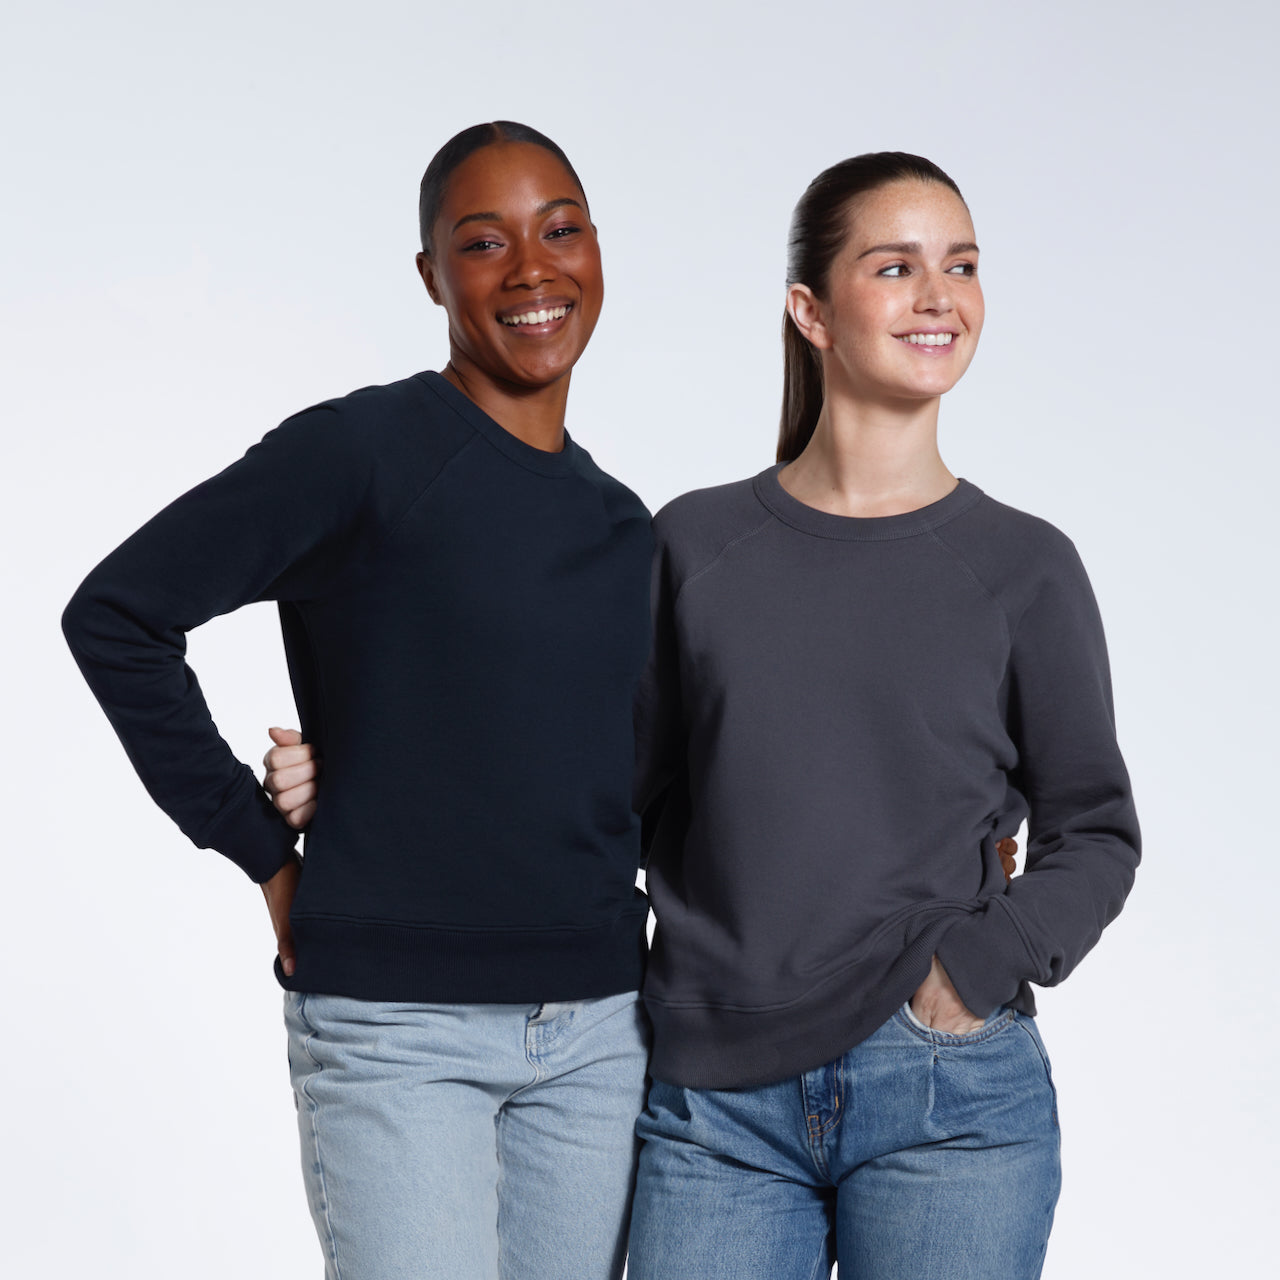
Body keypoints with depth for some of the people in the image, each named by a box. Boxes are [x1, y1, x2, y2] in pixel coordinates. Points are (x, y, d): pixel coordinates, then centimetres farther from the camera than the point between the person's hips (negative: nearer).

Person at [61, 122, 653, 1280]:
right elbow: (117, 616, -9)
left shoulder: (624, 527, 12)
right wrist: (264, 852, -8)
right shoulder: (364, 449, -8)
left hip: (599, 1034, 6)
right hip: (398, 1028, -6)